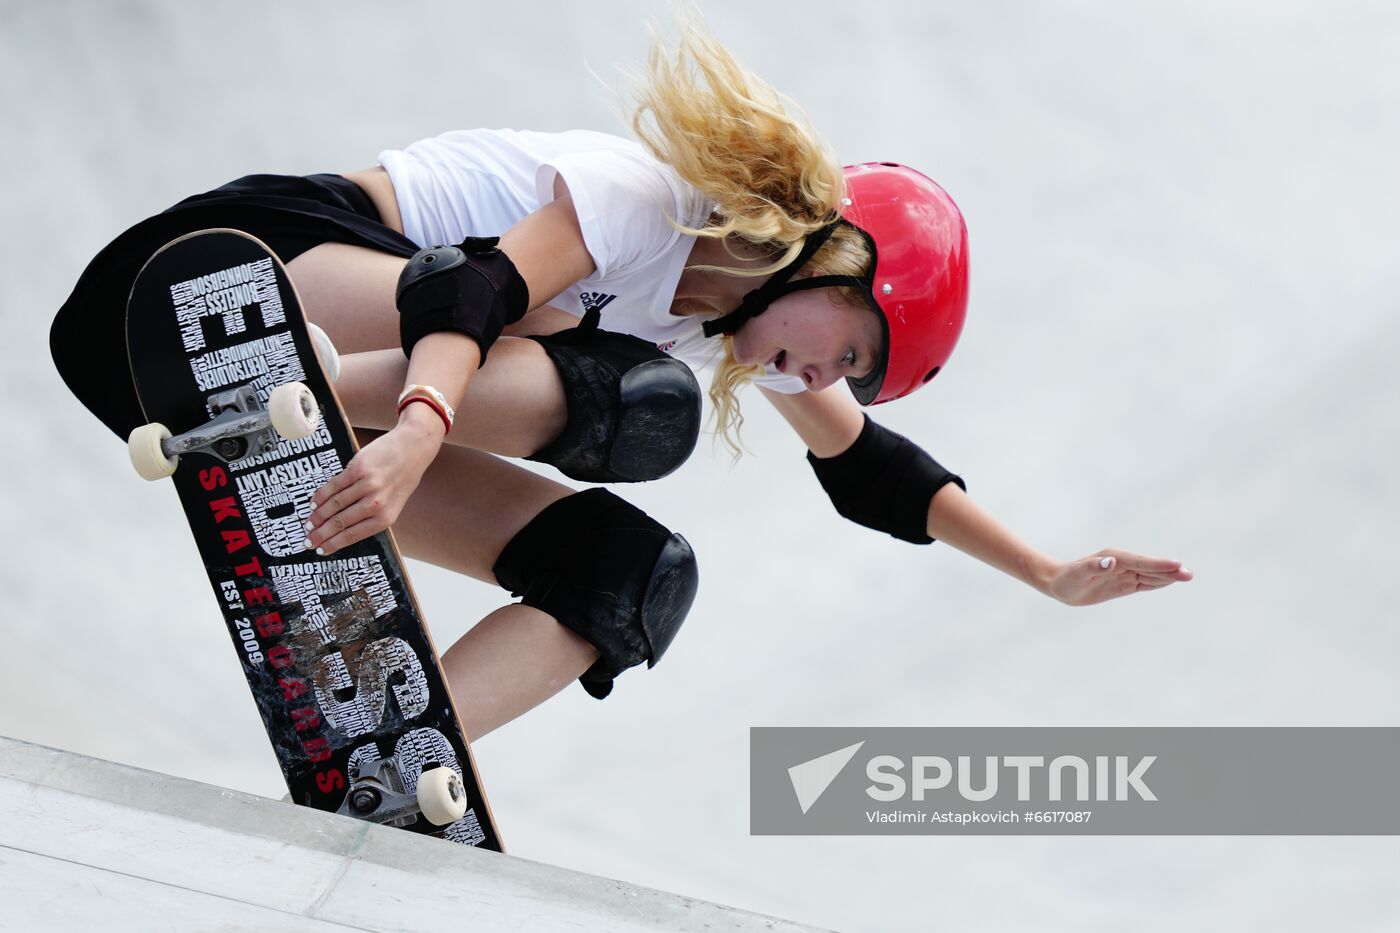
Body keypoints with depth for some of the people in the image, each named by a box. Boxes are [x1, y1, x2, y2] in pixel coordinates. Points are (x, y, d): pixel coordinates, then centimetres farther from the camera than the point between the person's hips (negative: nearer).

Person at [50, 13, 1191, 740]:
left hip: (385, 396, 9)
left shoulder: (742, 335, 12)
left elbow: (866, 465, 23)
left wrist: (1047, 573, 22)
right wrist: (420, 428, -52)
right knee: (634, 400, -30)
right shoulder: (648, 201, -16)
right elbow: (480, 288, -32)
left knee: (631, 571, -10)